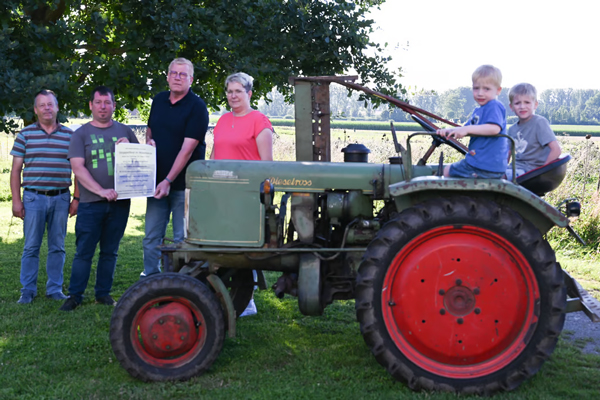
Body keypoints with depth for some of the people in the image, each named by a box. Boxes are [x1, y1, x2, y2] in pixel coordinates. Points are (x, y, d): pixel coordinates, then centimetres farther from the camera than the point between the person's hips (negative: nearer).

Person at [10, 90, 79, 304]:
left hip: (61, 198, 1)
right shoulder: (25, 134, 4)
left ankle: (55, 289, 16)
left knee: (57, 247, 6)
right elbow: (16, 170, 4)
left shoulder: (70, 135, 7)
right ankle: (28, 290, 11)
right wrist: (16, 200, -2)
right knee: (31, 247, 1)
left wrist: (76, 198, 3)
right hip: (34, 198, -1)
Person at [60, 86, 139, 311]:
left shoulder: (124, 131, 12)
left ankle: (103, 294, 18)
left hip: (119, 202, 2)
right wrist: (101, 191, -18)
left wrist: (128, 148, -6)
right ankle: (75, 295, 7)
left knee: (110, 251, 9)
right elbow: (78, 168, -6)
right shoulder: (81, 134, 4)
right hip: (91, 203, -2)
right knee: (84, 252, -1)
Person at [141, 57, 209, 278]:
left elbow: (187, 148, -16)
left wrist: (169, 181, -20)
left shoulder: (197, 107, -10)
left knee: (182, 239, 1)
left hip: (183, 183, -6)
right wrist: (149, 141, 1)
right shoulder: (158, 100, 10)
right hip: (157, 181, 6)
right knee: (151, 237, 9)